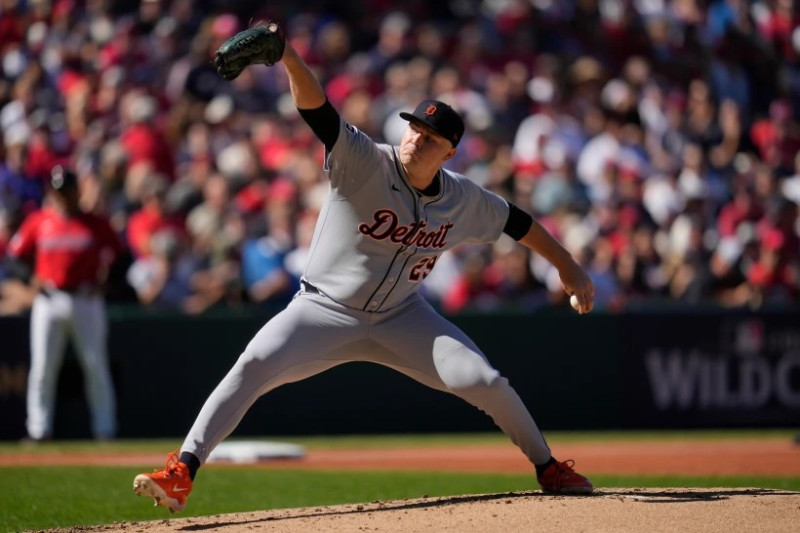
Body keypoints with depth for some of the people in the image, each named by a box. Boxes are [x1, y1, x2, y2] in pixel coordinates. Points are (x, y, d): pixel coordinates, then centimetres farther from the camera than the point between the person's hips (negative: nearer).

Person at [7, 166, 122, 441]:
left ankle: (105, 428, 3)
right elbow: (16, 254, 12)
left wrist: (100, 279, -5)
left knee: (95, 364, -1)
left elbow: (116, 253, 8)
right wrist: (32, 279, -1)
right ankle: (38, 428, 3)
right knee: (42, 366, -1)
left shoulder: (95, 223, 3)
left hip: (86, 300, -1)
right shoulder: (38, 221, 6)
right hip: (48, 300, 1)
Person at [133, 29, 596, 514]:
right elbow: (317, 109, -34)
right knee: (253, 366, -27)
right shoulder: (365, 163, -20)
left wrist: (568, 266, 16)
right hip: (325, 310, -3)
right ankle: (182, 473, -26)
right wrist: (288, 57, -51)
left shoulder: (463, 200, -6)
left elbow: (516, 221, 12)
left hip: (401, 317, 4)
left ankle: (548, 467, 17)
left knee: (485, 381, -8)